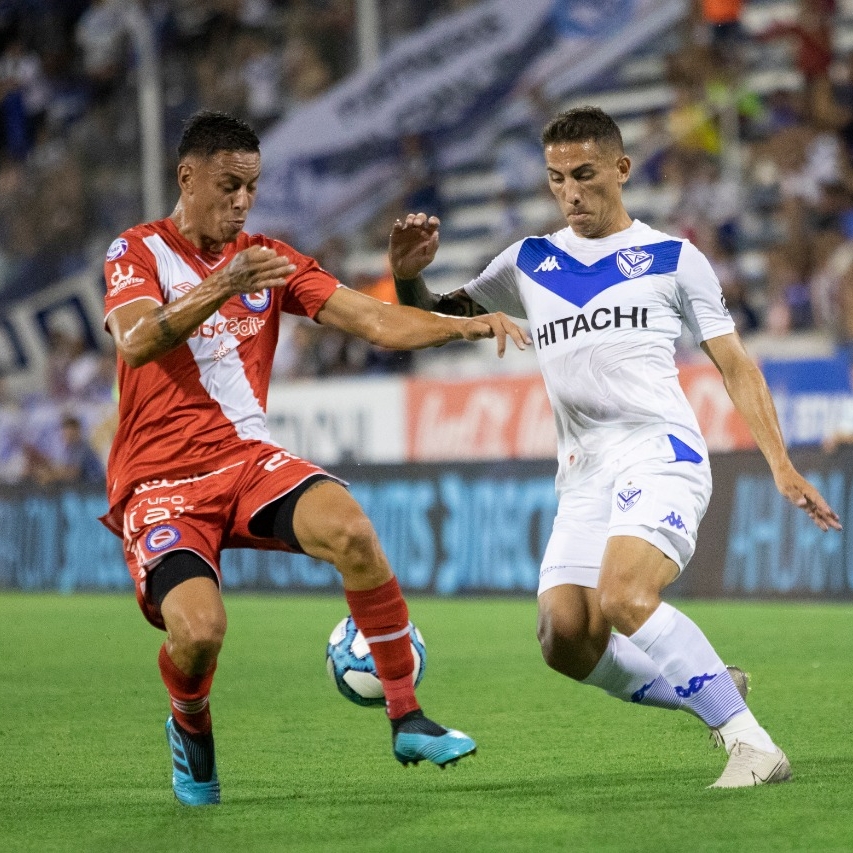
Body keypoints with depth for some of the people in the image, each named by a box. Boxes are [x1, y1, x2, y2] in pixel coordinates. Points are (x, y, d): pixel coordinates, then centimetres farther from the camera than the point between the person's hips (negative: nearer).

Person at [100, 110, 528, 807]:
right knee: (199, 629, -28)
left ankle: (407, 720, -17)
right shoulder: (139, 251, -1)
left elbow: (376, 321, 4)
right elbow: (136, 342, -21)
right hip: (159, 481, -3)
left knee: (350, 530, -28)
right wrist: (222, 287, -36)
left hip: (248, 459, 3)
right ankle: (191, 726, 9)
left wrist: (468, 326, -13)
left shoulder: (267, 259, 12)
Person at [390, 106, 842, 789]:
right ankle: (713, 691, 11)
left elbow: (736, 366, 8)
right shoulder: (528, 264, 18)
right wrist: (409, 276, 2)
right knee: (566, 642, -10)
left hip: (660, 449, -5)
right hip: (582, 472, 5)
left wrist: (782, 467, -1)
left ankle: (752, 744, -25)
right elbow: (435, 320, 25)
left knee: (622, 598, -29)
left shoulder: (674, 259, 8)